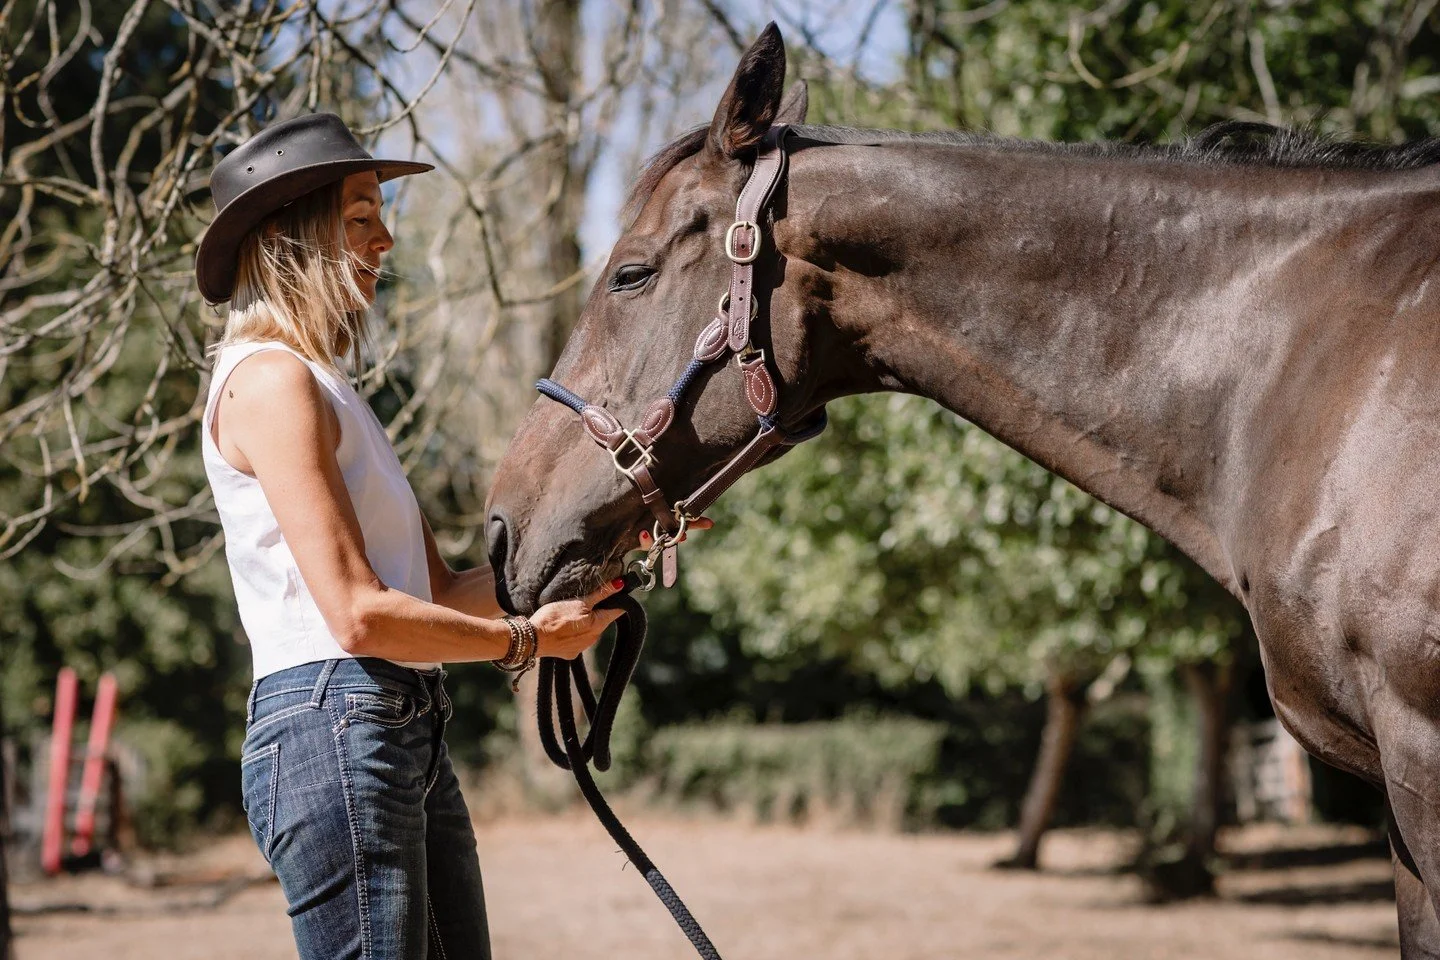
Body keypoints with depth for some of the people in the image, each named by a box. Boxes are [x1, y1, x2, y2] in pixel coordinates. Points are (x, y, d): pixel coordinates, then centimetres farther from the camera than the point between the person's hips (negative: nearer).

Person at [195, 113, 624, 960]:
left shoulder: (330, 389, 20)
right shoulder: (271, 380, -11)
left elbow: (437, 589, 17)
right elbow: (359, 614, -18)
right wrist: (527, 639, -8)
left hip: (414, 728, 10)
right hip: (334, 729, -10)